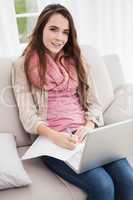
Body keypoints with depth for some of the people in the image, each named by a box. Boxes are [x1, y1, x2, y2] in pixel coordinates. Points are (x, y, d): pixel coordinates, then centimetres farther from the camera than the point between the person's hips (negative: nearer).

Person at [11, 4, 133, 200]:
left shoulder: (77, 61, 17)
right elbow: (28, 115, -2)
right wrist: (54, 136, -21)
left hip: (87, 134, 4)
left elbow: (94, 103, 13)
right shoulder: (23, 65, 5)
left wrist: (88, 127, -9)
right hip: (52, 140, -3)